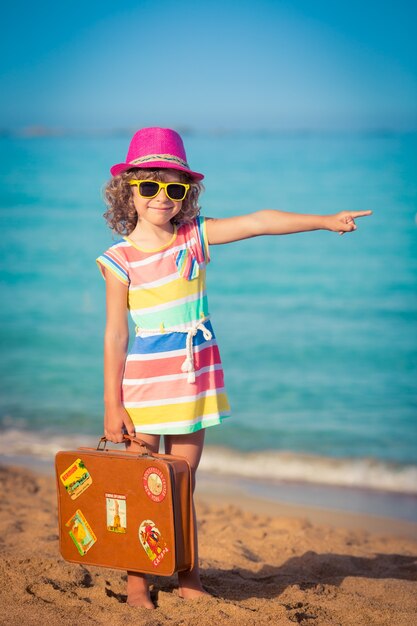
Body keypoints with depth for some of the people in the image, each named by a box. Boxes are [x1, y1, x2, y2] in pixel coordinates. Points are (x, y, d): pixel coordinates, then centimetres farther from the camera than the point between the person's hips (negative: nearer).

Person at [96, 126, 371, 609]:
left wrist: (326, 220, -12)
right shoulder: (120, 259, -7)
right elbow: (115, 335, -7)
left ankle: (188, 576, 21)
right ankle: (136, 581, 16)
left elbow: (259, 222, -7)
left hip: (195, 375, 3)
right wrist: (112, 405, -7)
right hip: (146, 377, -3)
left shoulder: (196, 235, 1)